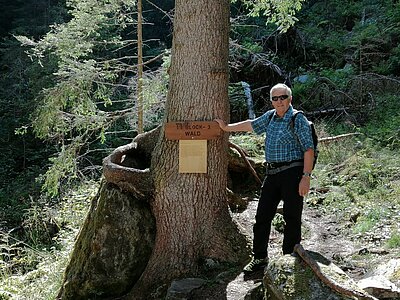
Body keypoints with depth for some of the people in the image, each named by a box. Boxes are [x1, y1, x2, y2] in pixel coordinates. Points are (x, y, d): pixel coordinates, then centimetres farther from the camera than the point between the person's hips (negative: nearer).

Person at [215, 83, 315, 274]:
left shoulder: (298, 120, -7)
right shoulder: (270, 117, 13)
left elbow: (308, 149, -12)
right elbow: (251, 125, 29)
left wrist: (306, 177, -18)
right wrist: (227, 127, 35)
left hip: (292, 172, -7)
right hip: (272, 173, 7)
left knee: (292, 218, -1)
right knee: (262, 216, 8)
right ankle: (259, 258, 19)